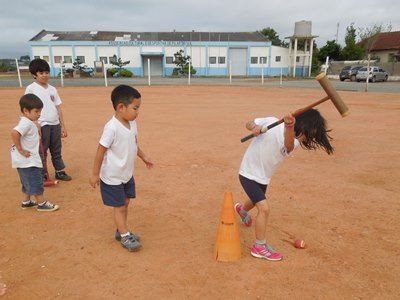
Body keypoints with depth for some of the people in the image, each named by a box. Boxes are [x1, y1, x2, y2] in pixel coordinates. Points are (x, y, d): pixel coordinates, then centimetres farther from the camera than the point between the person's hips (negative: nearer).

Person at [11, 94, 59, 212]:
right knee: (36, 182, 0)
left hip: (26, 160, 10)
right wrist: (20, 150, -27)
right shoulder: (26, 123, -21)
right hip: (27, 160, -10)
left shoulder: (28, 122, 9)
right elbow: (14, 133, -35)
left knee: (28, 182, 21)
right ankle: (41, 204, 9)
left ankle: (26, 201, 34)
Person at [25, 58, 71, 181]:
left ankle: (60, 171, 25)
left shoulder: (52, 89, 12)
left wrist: (63, 126, 10)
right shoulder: (31, 88, -3)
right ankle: (42, 175, 13)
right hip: (42, 125, -5)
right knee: (42, 152, 2)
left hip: (55, 125, 5)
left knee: (57, 151, 14)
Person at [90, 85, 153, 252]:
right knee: (119, 207, 6)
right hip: (112, 177, -8)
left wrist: (144, 158, 18)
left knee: (125, 203, 18)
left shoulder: (132, 124, -2)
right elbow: (101, 151, -21)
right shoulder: (112, 127, -27)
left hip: (127, 175, 8)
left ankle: (121, 231, 36)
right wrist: (95, 174, -15)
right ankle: (125, 237, 21)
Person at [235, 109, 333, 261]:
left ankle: (241, 209, 64)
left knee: (255, 201, 29)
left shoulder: (293, 142, -9)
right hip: (249, 174, -5)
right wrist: (255, 127, -33)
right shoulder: (271, 122, -19)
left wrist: (289, 127, -54)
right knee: (264, 208, -15)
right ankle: (259, 247, 3)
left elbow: (288, 144, -32)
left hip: (263, 177, 6)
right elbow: (248, 124, -8)